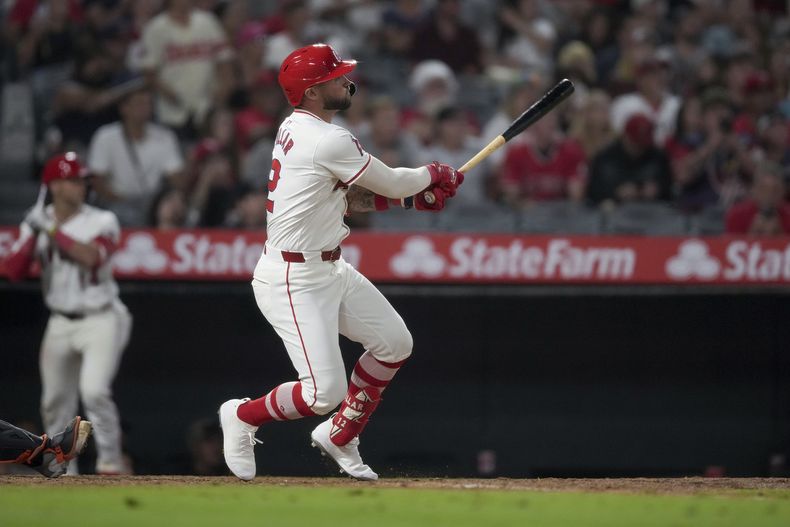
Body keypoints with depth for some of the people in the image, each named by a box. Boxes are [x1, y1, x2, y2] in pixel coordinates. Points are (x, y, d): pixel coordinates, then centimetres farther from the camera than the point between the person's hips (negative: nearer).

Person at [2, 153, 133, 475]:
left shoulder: (102, 221, -7)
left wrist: (52, 229, -22)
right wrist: (33, 235, -16)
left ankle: (110, 459, -7)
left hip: (100, 320, -4)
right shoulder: (36, 224, 3)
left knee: (94, 390, -21)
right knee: (55, 401, 10)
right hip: (60, 324, 4)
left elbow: (91, 256, -26)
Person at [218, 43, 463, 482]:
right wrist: (435, 175, 9)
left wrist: (414, 195, 6)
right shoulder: (328, 141, -22)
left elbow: (348, 197, 16)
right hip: (292, 281, -11)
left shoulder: (295, 129, 8)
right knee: (324, 392, -13)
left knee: (394, 343, 15)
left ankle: (339, 436, 27)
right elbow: (391, 184, -12)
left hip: (330, 270, 11)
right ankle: (242, 416, 14)